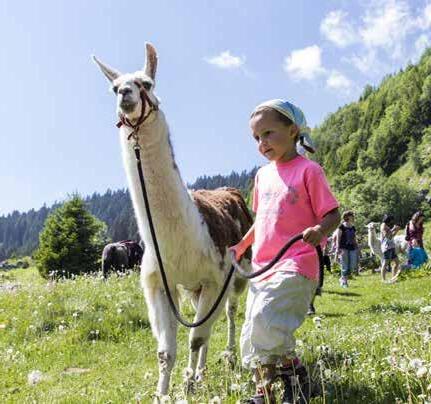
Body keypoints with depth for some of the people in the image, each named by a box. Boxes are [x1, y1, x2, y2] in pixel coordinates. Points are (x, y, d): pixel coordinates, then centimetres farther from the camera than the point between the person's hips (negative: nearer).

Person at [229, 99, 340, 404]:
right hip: (262, 266, 8)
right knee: (252, 336, 9)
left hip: (295, 266, -7)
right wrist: (241, 247, 22)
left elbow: (333, 214, -7)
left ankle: (295, 378, 0)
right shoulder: (263, 175, 14)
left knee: (264, 320, -23)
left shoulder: (308, 170, -6)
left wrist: (320, 231, -27)